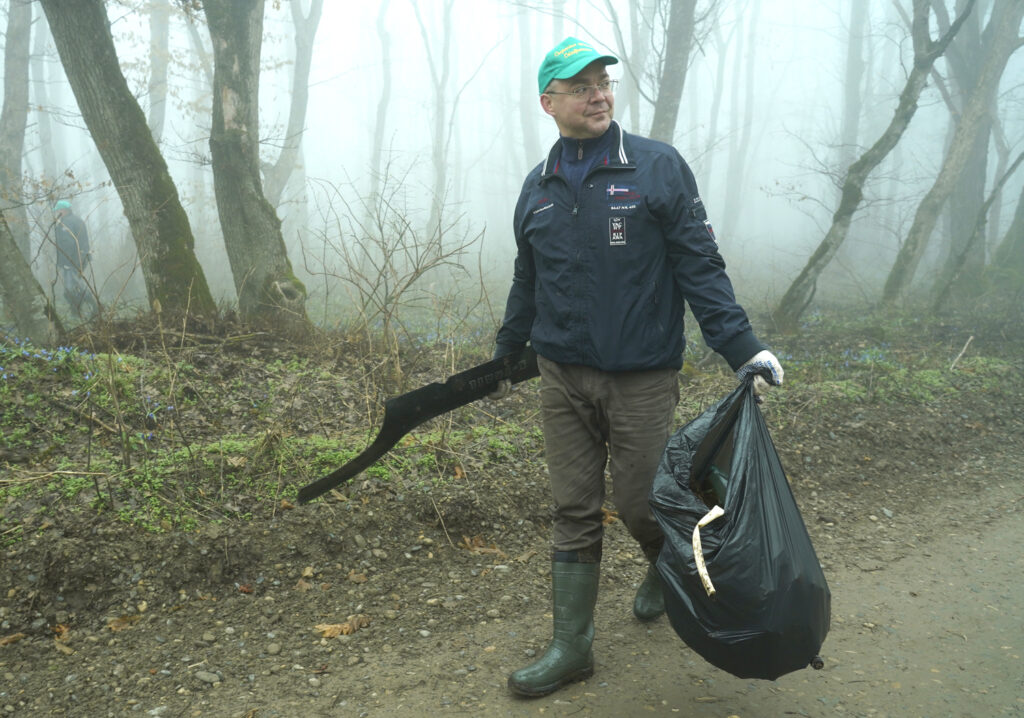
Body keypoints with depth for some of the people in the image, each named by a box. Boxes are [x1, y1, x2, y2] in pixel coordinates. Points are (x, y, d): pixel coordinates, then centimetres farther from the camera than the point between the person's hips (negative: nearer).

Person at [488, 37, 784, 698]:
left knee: (640, 502, 6)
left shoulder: (659, 167, -5)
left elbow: (699, 265, -6)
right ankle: (573, 647, 22)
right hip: (563, 378, 4)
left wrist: (743, 346, -14)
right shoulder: (538, 187, 9)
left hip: (642, 381, -3)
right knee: (574, 513, 9)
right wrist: (505, 356, 25)